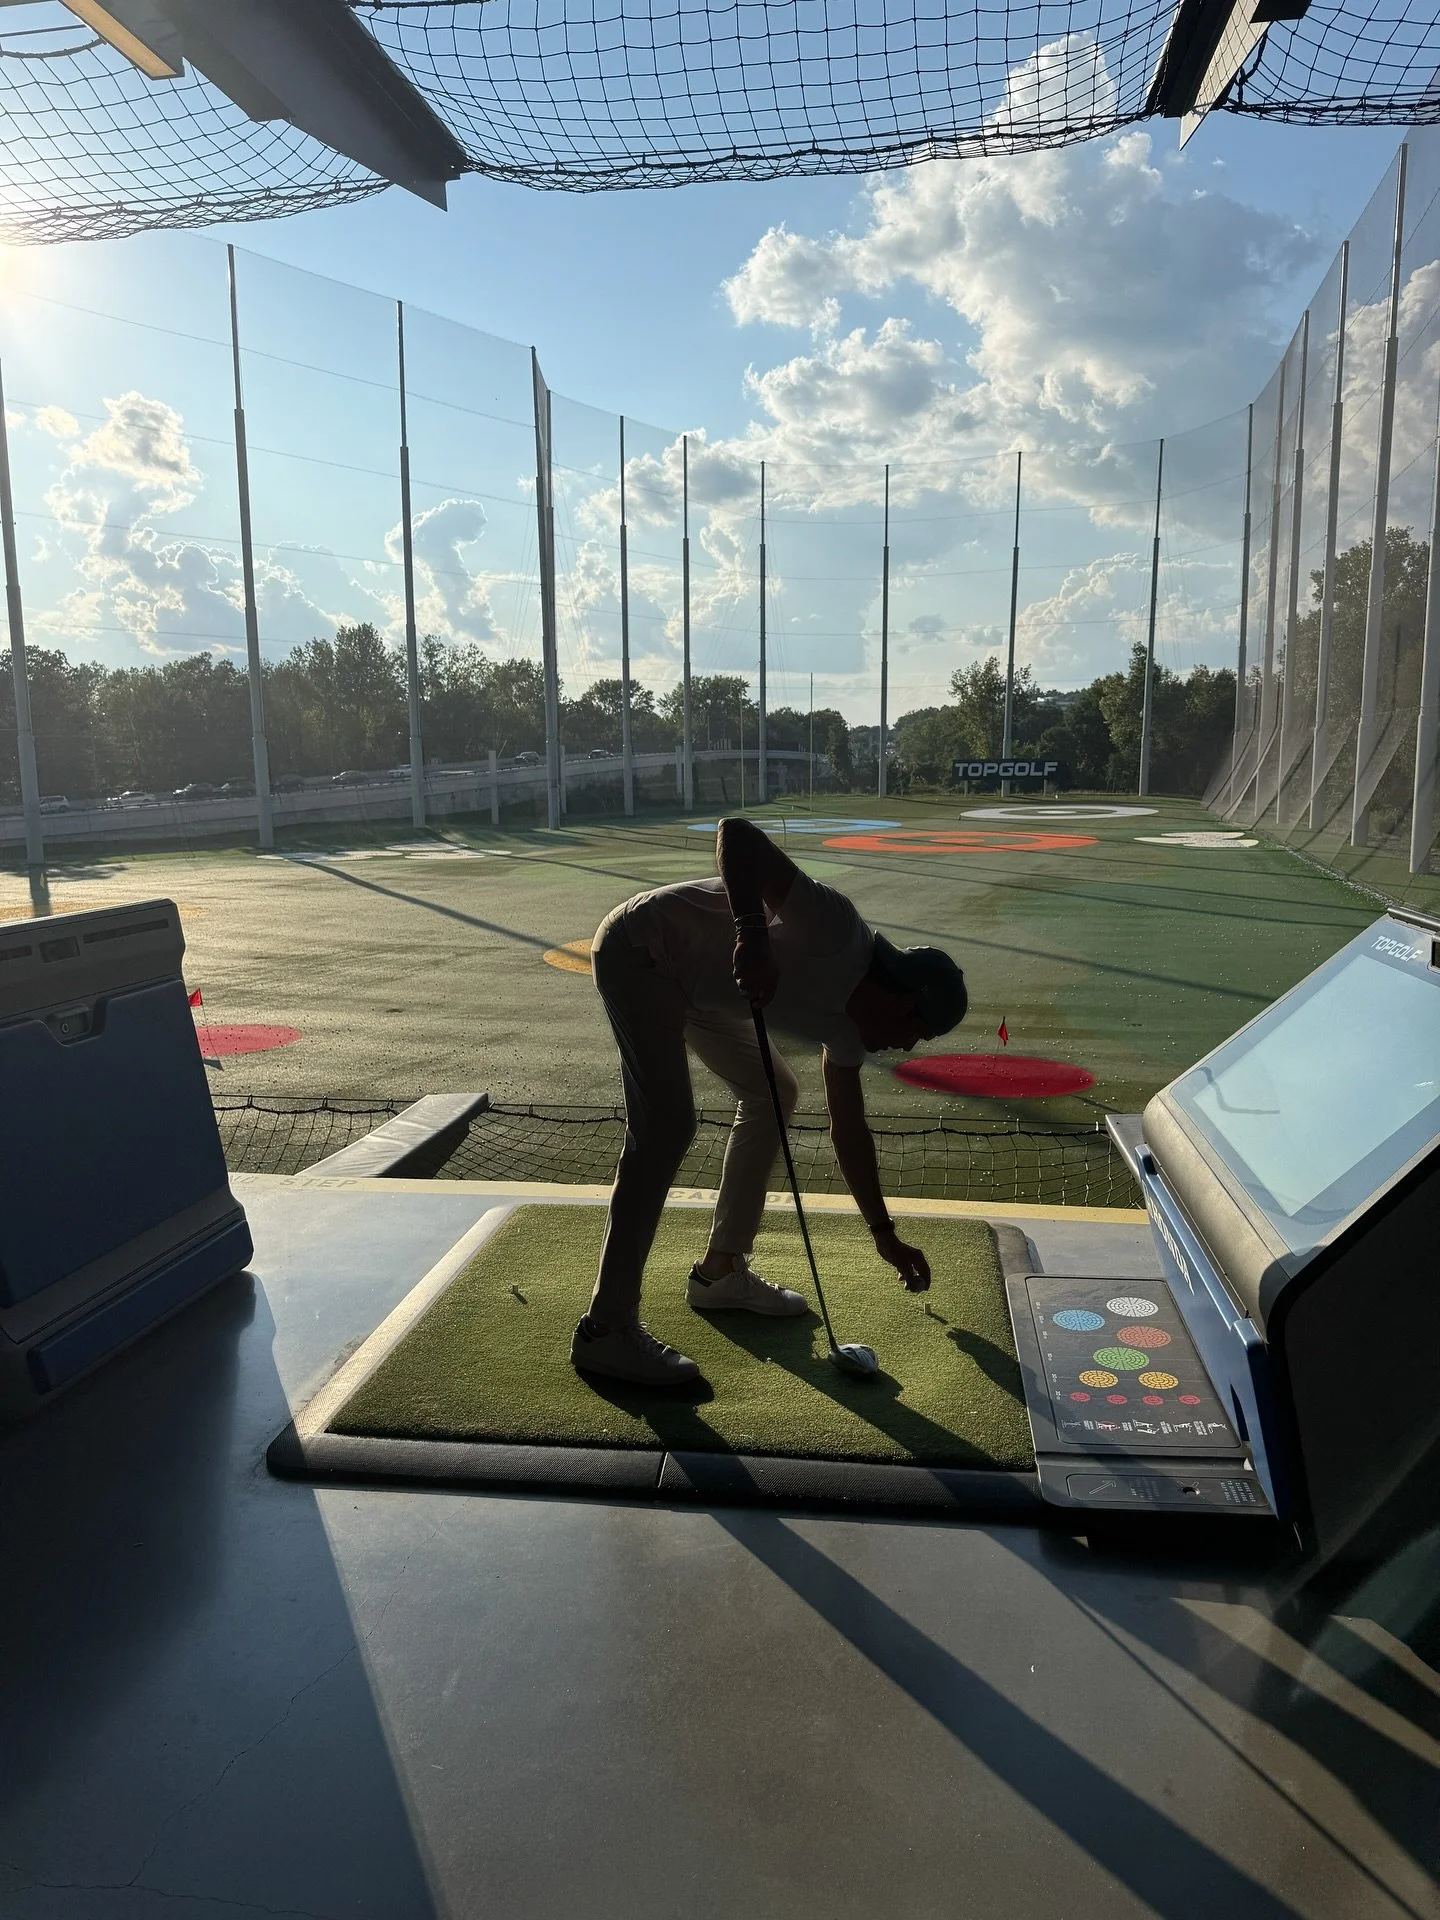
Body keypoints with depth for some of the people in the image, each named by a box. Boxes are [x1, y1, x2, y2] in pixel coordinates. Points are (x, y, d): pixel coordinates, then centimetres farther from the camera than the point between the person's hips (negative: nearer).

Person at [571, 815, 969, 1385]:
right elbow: (735, 833, -30)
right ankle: (606, 1328, -14)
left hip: (690, 981, 10)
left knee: (773, 1095, 14)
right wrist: (752, 935, -44)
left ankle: (721, 1270, 23)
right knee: (667, 1125, -19)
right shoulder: (836, 931, -24)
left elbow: (849, 1131, 14)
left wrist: (885, 1235, 21)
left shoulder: (846, 1024, 3)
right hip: (639, 948, -10)